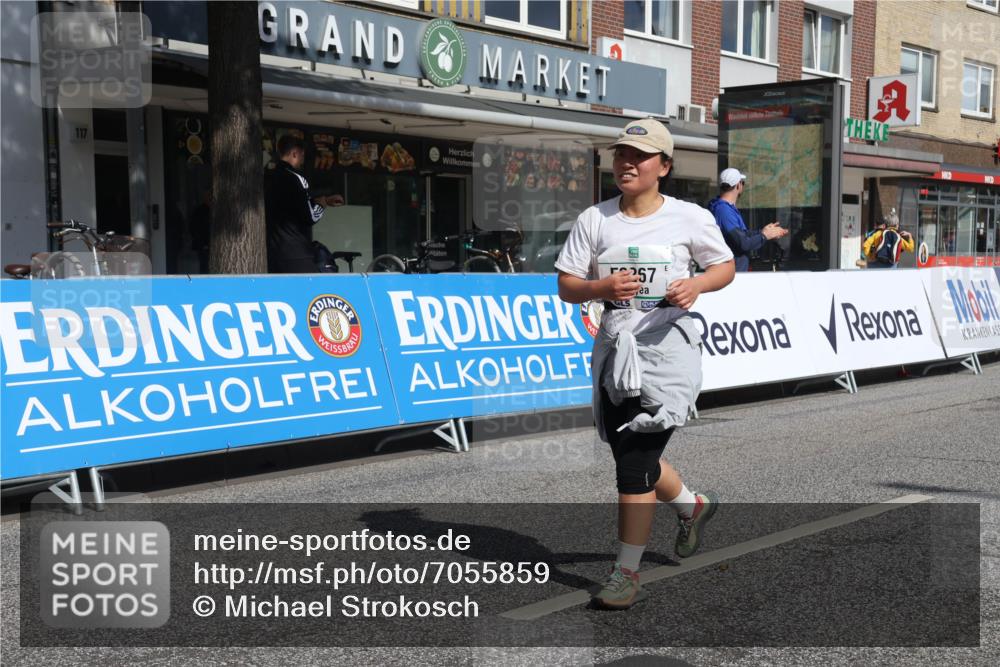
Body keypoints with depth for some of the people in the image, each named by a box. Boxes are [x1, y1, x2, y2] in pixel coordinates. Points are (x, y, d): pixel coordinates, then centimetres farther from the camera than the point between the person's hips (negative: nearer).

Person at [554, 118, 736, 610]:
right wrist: (602, 286, -17)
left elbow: (725, 266, 10)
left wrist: (696, 285, -11)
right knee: (630, 458, 15)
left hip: (667, 350, -4)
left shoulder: (690, 217, 0)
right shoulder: (595, 220, 4)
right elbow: (566, 287, 4)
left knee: (635, 465, -8)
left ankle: (627, 574, 5)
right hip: (615, 350, 4)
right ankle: (692, 505, 46)